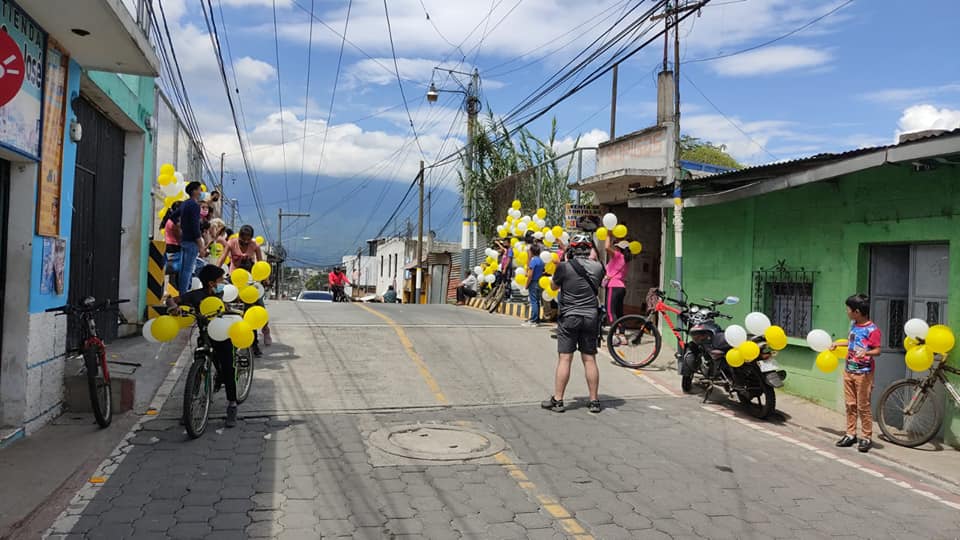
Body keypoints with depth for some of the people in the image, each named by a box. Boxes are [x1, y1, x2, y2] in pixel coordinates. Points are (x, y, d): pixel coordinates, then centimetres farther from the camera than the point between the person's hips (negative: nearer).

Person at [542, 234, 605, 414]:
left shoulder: (564, 267, -9)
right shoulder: (598, 267, 0)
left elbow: (554, 286, 7)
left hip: (569, 317, -3)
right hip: (591, 317, 3)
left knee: (564, 359, 0)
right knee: (590, 359, 8)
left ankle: (557, 400, 4)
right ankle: (594, 401, 12)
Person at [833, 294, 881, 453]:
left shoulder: (872, 329, -17)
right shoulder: (853, 324, 7)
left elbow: (877, 350, -20)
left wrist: (866, 352, -38)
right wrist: (838, 344, 27)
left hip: (863, 373, -8)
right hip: (849, 370, 8)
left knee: (863, 406, 0)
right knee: (850, 404, 12)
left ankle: (867, 438, 10)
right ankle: (851, 434, 21)